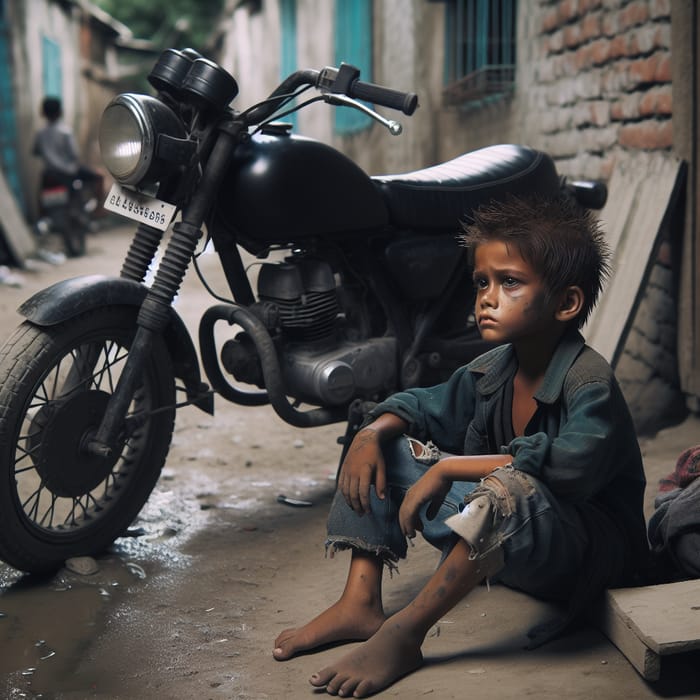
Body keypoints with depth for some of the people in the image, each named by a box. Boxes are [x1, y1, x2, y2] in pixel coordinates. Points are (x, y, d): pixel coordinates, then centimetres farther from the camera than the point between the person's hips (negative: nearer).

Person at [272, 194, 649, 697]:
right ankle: (360, 604, -8)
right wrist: (373, 433, -10)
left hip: (594, 549, -7)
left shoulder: (591, 382, -21)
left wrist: (448, 467, -32)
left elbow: (570, 466, -37)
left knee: (512, 487, -42)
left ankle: (405, 633, -30)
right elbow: (422, 406, 13)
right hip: (498, 545, 8)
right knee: (384, 449, 2)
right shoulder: (491, 372, 1)